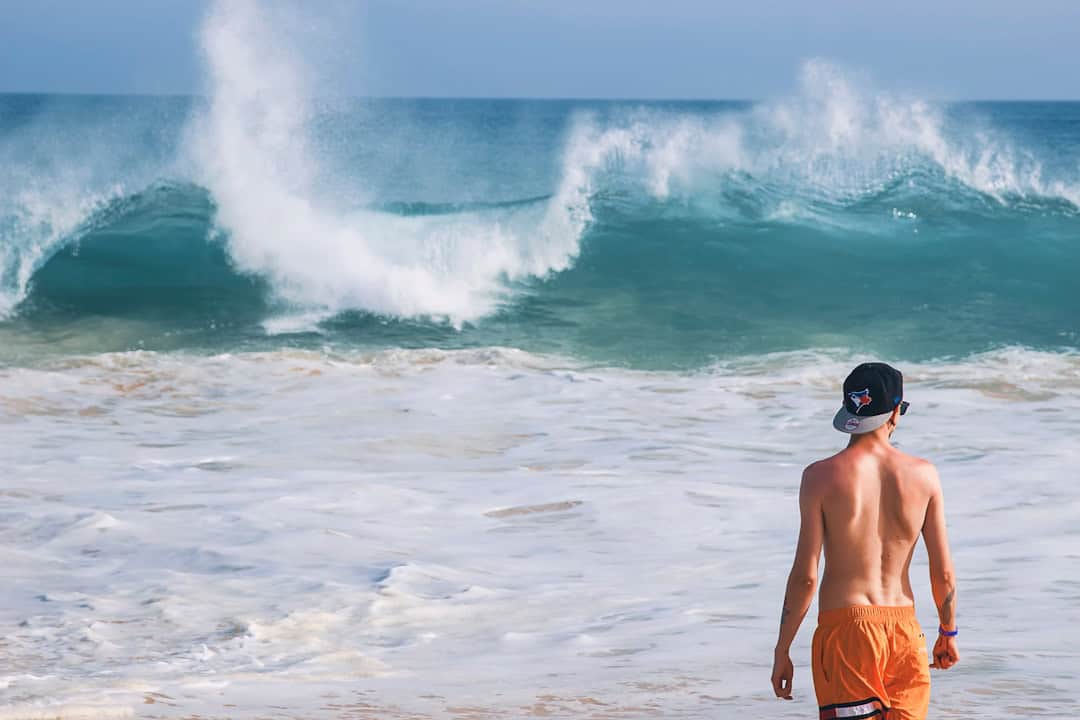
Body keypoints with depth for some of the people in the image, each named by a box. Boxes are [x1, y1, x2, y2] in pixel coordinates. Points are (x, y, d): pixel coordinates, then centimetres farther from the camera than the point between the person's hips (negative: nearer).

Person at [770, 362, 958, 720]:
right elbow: (944, 573, 4)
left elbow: (805, 575, -8)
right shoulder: (923, 475, 1)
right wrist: (948, 633, 21)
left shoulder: (822, 476, -6)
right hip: (904, 630, 3)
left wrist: (782, 651, 1)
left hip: (845, 627, -3)